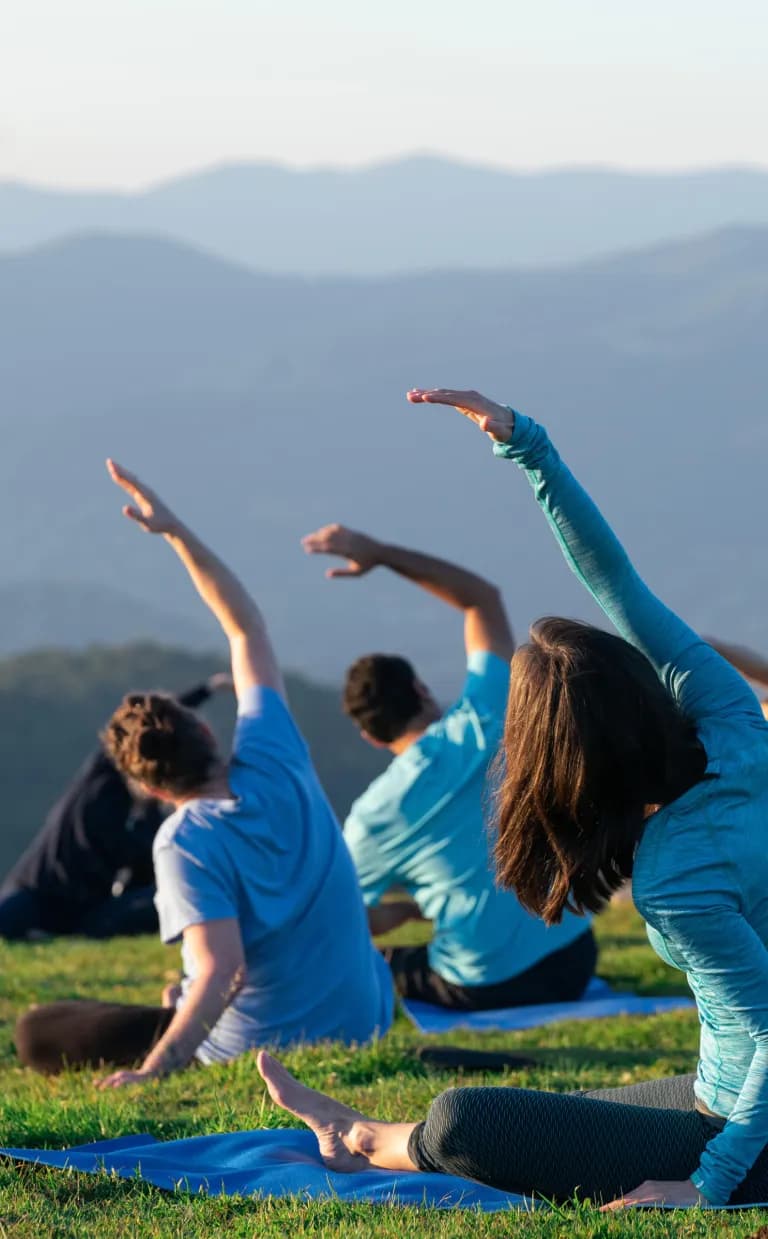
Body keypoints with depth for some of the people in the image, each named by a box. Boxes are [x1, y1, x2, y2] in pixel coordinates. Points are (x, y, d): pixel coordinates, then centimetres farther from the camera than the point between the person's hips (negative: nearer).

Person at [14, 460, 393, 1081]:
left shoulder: (187, 842, -23)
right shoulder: (274, 758, -7)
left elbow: (220, 970, -31)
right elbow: (247, 628, 5)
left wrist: (152, 1069, -32)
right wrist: (176, 531, 5)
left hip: (264, 1046, -5)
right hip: (363, 1018, 6)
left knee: (37, 1034, 2)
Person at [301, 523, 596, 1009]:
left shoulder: (372, 818, -8)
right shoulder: (484, 723, -5)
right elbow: (484, 598, 7)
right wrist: (381, 553, 3)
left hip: (488, 986, -4)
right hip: (572, 962, 5)